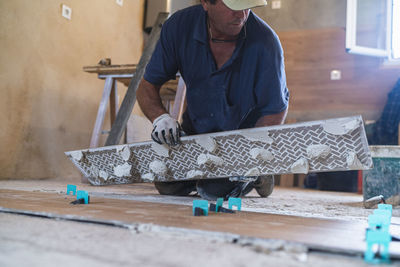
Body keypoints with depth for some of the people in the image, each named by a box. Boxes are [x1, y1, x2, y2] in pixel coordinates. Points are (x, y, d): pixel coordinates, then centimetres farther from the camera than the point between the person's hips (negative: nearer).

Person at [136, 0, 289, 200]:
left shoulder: (264, 41, -27)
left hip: (245, 132, -3)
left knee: (215, 189, -21)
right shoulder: (179, 26, -18)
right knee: (168, 185, -7)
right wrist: (159, 117, -31)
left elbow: (276, 110, -19)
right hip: (196, 129, 4)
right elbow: (147, 86, -10)